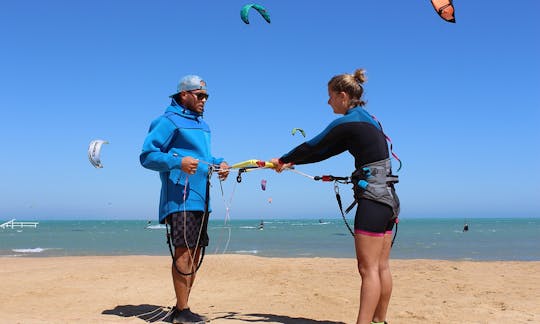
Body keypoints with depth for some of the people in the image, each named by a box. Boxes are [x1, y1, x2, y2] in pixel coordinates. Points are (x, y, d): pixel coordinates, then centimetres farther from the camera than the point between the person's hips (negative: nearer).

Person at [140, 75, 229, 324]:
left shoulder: (202, 124, 22)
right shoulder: (169, 121, -5)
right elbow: (147, 155, -11)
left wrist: (218, 163, 8)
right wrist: (178, 162, -25)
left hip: (201, 198, 9)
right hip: (181, 197, -9)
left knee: (195, 253, 10)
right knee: (184, 251, -11)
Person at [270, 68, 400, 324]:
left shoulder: (348, 122, -11)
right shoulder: (367, 119, 18)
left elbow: (313, 146, -2)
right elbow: (326, 151, 22)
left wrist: (283, 159, 14)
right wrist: (293, 162, 23)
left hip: (372, 196, -9)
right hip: (386, 197, 9)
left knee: (368, 269, -8)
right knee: (381, 267, 12)